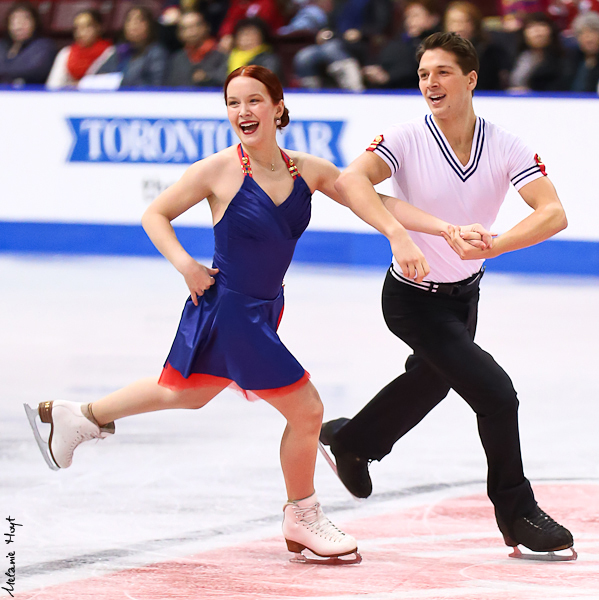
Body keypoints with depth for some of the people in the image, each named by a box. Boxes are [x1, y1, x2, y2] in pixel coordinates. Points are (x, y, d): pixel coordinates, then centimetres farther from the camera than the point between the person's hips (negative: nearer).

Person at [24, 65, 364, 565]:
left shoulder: (307, 170, -4)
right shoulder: (219, 171, -16)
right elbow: (155, 215, -6)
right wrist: (185, 265, -17)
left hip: (265, 308, 7)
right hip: (229, 308, -7)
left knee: (183, 393, 28)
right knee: (307, 411, -4)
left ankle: (78, 417, 47)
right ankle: (302, 520, 19)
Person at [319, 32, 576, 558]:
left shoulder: (505, 147, -15)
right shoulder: (406, 141, -23)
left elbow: (553, 213, -26)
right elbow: (352, 182, -39)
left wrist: (493, 245, -42)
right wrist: (398, 233, -53)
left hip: (465, 293, 6)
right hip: (414, 298, -6)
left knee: (433, 378, 30)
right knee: (496, 393, -16)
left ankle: (353, 440, 58)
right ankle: (517, 513, 3)